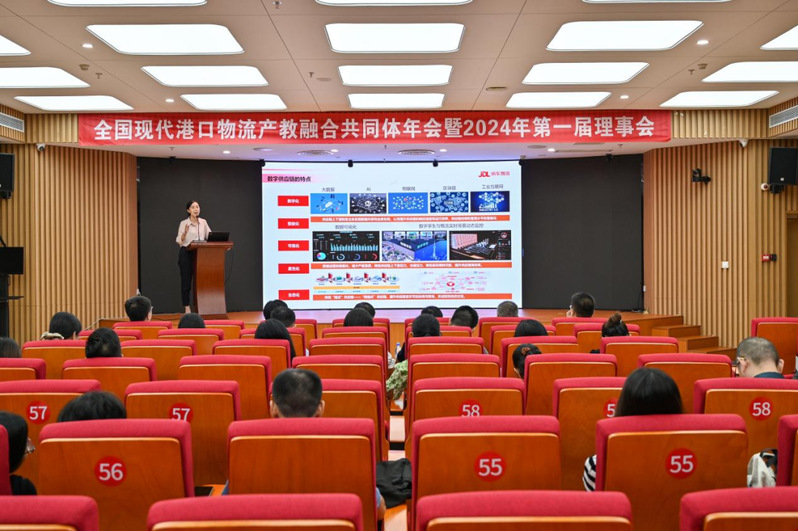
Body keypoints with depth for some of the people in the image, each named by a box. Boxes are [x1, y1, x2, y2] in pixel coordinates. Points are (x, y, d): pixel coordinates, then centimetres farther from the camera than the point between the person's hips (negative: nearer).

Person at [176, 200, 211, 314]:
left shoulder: (203, 222, 8)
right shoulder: (183, 223, -3)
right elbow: (179, 241, -7)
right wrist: (185, 233, -24)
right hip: (186, 254, -3)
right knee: (186, 281, 0)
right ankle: (187, 308, 6)